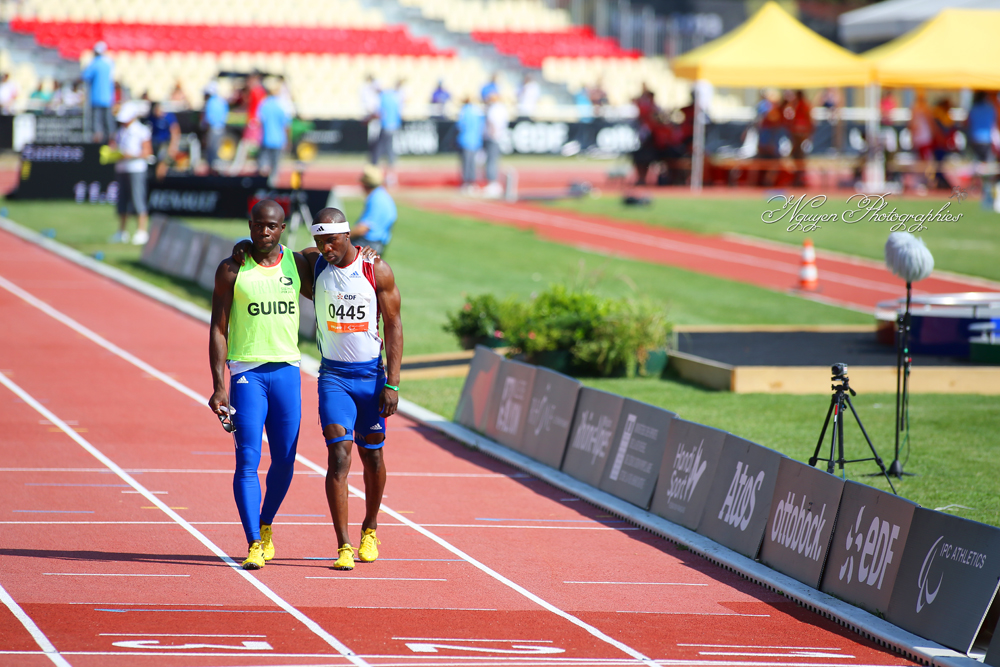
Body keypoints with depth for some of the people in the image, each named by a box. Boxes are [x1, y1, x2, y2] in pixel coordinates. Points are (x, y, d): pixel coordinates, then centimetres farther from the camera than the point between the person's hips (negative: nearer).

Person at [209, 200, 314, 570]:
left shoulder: (298, 265, 6)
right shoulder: (232, 270, -1)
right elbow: (219, 329, -2)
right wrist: (219, 384, -7)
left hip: (287, 369, 3)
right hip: (247, 371, -3)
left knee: (284, 461, 7)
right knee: (247, 460, -11)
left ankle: (266, 525, 31)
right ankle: (254, 544, -12)